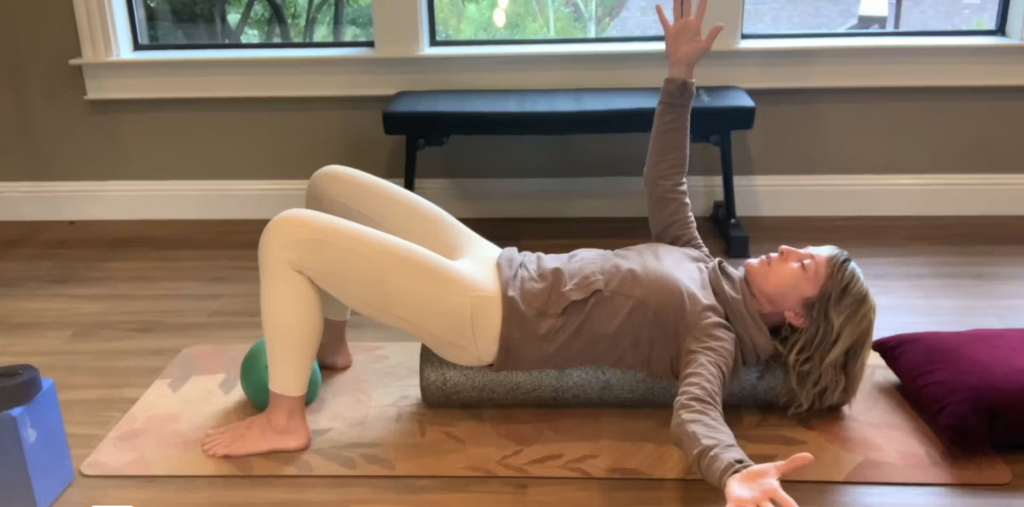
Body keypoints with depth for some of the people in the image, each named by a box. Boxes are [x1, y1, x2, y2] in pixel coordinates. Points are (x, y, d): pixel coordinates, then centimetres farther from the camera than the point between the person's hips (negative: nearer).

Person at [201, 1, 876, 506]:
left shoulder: (719, 333, -14)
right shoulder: (704, 267, 8)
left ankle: (283, 420, 2)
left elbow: (696, 412, -33)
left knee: (286, 234, -16)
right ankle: (327, 342, 32)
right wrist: (680, 74, 9)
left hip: (486, 317, -8)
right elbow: (664, 185, 15)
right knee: (330, 182, 15)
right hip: (498, 269, 9)